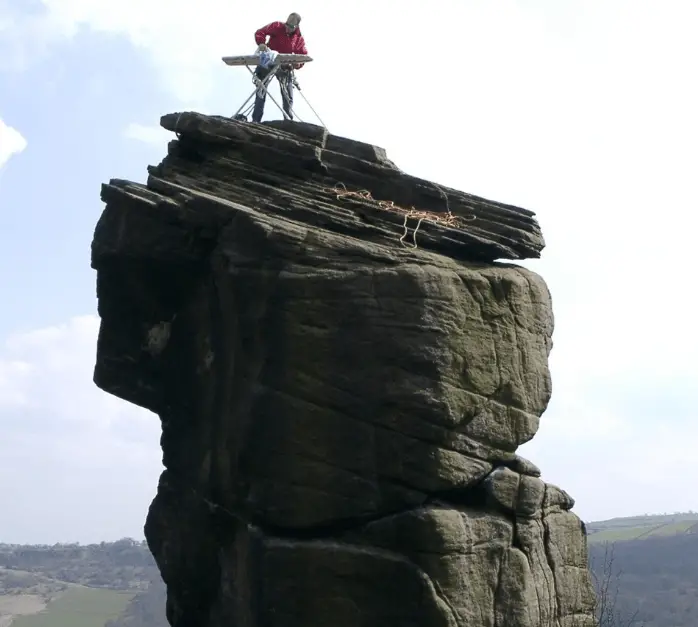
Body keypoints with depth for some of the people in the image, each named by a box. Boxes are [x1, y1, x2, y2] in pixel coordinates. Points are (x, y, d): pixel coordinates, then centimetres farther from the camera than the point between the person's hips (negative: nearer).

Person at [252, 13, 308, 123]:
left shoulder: (299, 39, -6)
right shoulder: (277, 27, -12)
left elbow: (303, 55, -3)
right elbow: (260, 32, -16)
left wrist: (298, 64, -25)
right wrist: (261, 43, -36)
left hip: (285, 65, 2)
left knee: (288, 95, 1)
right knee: (261, 90, -1)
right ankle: (256, 120, 2)